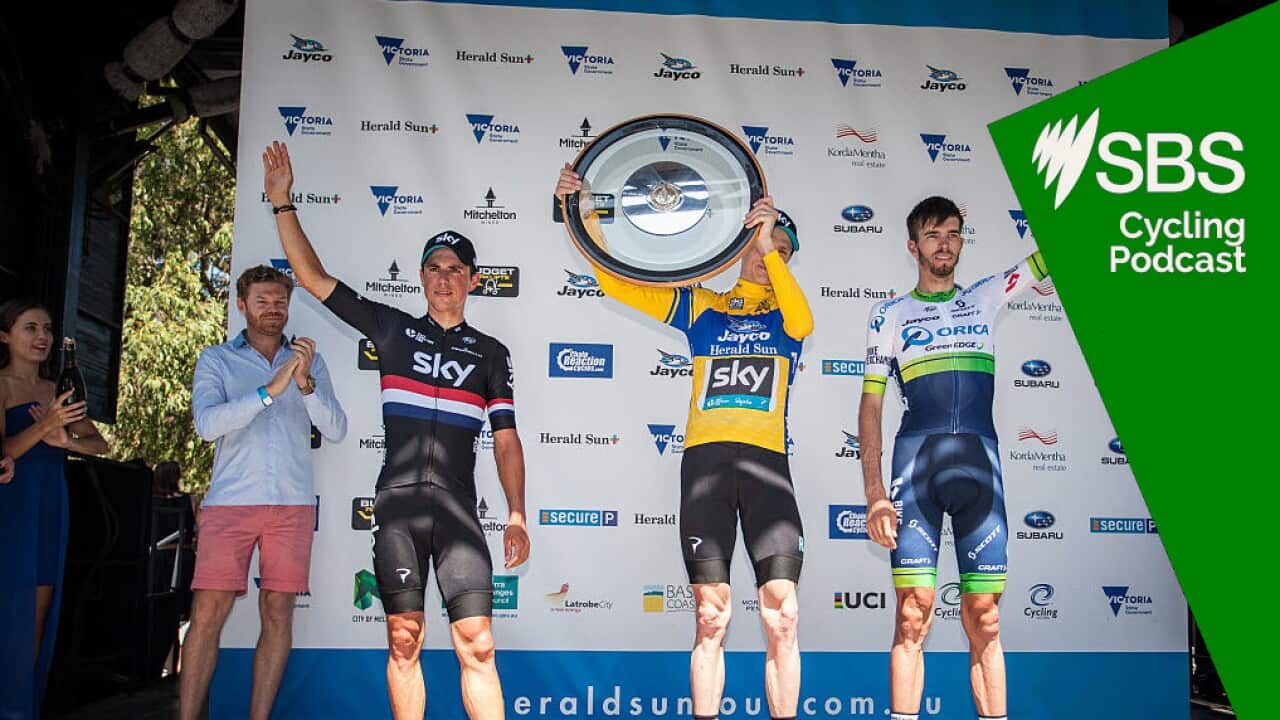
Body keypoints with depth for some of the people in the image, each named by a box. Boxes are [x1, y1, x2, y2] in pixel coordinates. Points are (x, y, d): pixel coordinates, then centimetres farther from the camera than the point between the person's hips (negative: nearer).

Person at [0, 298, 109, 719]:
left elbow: (99, 444, 14)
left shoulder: (55, 392, 16)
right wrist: (43, 427, -29)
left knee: (40, 619, 4)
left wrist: (66, 440, -7)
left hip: (51, 511, 6)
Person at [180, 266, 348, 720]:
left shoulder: (309, 361, 12)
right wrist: (270, 389, -18)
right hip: (230, 501, -1)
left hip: (292, 503, 2)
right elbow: (207, 423, -9)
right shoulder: (216, 360, 8)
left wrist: (306, 383, -13)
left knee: (278, 612, 1)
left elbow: (336, 430, 2)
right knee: (207, 613, -5)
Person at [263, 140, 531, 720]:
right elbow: (313, 276, 11)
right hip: (397, 504, 1)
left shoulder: (491, 353, 12)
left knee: (476, 643, -7)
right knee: (403, 641, 4)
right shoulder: (393, 329, 12)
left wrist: (516, 515, 0)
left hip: (458, 510, -1)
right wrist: (283, 204, 6)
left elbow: (506, 439, 9)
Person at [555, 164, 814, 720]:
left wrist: (770, 253, -14)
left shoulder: (785, 311, 18)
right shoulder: (702, 306, 18)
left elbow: (802, 323, -8)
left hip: (766, 460, 0)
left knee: (782, 615, -7)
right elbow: (616, 283, 13)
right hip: (705, 457, 0)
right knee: (711, 616, -2)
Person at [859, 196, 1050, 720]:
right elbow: (870, 407, 6)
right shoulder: (890, 314, 12)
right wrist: (874, 493, -4)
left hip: (980, 465, 2)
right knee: (914, 613, -7)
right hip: (916, 464, -2)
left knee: (983, 619, 2)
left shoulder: (986, 297, 19)